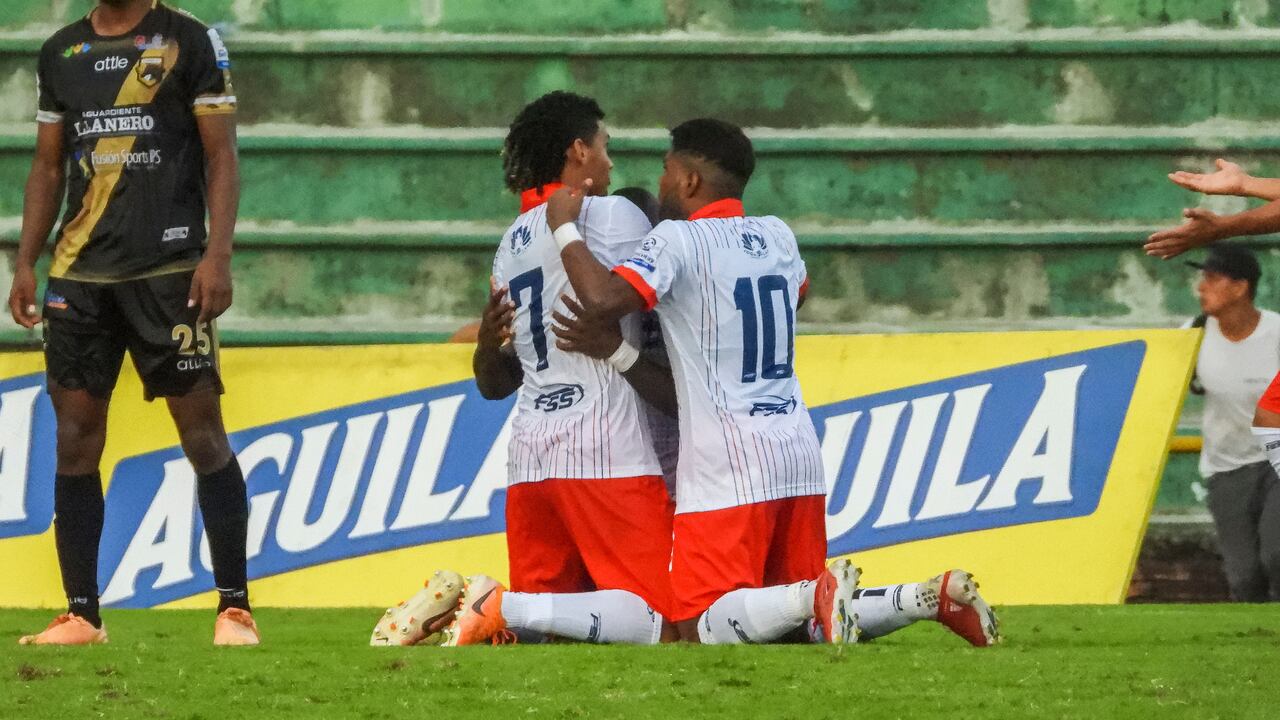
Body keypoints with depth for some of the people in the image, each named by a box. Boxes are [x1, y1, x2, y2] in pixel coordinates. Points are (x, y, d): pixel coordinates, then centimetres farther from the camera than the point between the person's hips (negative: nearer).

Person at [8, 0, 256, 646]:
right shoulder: (62, 52, 15)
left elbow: (221, 157, -1)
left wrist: (217, 257, -11)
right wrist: (25, 264, 11)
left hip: (169, 270, -4)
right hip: (80, 272, 4)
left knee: (203, 432, -6)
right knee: (75, 440, 2)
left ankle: (234, 609, -2)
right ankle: (81, 615, 7)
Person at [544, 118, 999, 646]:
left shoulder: (678, 240, -8)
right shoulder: (778, 237, 14)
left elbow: (603, 300, -22)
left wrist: (566, 229, -4)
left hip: (727, 469, -7)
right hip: (799, 453, 7)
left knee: (704, 628, -9)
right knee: (804, 628, 13)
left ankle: (818, 596, -32)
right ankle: (936, 597, -5)